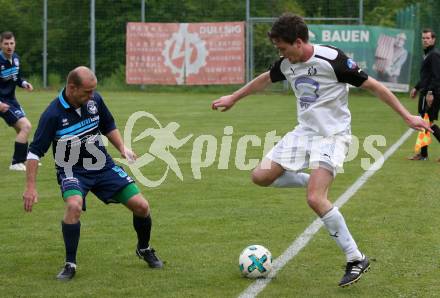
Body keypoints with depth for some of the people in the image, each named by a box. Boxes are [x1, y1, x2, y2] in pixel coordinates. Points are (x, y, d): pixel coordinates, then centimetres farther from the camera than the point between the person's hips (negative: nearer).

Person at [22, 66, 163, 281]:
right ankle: (70, 264, -17)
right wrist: (30, 187, -20)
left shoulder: (95, 100, -6)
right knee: (74, 206, -35)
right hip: (72, 171, -4)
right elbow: (35, 151, -16)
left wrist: (122, 148, 0)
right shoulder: (53, 115, -20)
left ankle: (144, 249, 28)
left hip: (103, 166, 4)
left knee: (141, 206, -3)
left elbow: (108, 126, 14)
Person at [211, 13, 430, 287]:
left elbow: (373, 86, -14)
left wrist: (407, 116, -14)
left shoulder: (332, 59, -20)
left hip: (332, 134, -8)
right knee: (261, 176, 1)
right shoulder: (287, 64, 1)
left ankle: (356, 259, -13)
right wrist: (233, 99, 36)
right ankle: (317, 182, 19)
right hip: (304, 132, 8)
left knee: (315, 200, -23)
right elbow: (264, 80, 24)